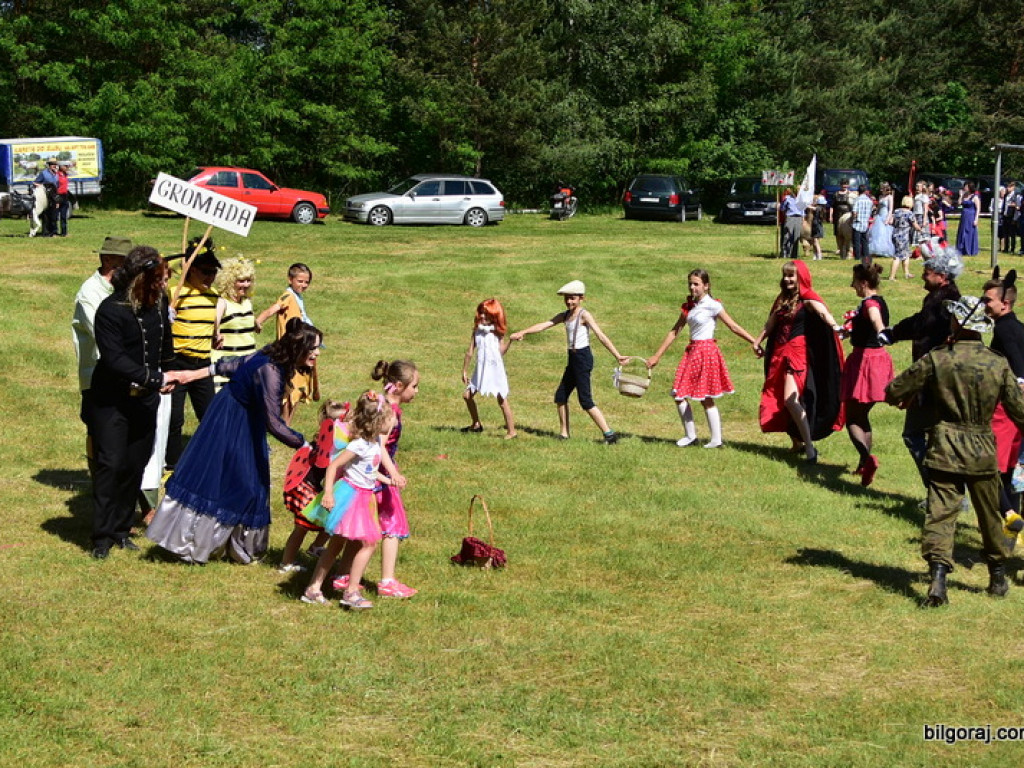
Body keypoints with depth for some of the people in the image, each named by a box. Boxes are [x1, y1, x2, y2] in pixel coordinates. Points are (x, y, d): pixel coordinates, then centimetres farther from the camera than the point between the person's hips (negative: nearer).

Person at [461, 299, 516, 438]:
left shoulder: (497, 332, -3)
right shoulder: (477, 330, 7)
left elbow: (501, 352, -13)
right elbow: (470, 352, 9)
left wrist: (510, 340, -23)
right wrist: (464, 371, 10)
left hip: (495, 369, -5)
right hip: (480, 369, 5)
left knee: (502, 400, -5)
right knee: (467, 395, 8)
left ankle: (511, 431, 1)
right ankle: (476, 424, 25)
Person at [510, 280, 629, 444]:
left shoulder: (584, 315, -11)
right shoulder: (565, 316, 11)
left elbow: (601, 336, -18)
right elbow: (544, 325, 6)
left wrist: (617, 355, -24)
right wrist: (522, 332, -4)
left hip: (583, 357, -8)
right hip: (573, 359, 8)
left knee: (585, 401, -10)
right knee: (560, 396, 12)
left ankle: (609, 434, -7)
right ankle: (564, 433, 22)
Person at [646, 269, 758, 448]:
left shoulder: (712, 305, -9)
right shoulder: (688, 306, 10)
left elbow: (733, 327, -9)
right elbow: (675, 332, 12)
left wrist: (755, 343, -15)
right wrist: (657, 356, 11)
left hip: (706, 351, -7)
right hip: (691, 351, 7)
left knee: (706, 398, -3)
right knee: (679, 395, 4)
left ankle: (716, 439, 6)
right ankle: (690, 435, 16)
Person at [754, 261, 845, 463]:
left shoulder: (807, 299, -8)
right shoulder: (783, 300, 14)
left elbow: (823, 313, -28)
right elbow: (770, 324, 26)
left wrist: (836, 327, -47)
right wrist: (757, 342, 33)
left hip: (798, 352, -8)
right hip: (780, 352, 8)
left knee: (790, 399, -21)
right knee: (776, 400, 11)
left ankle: (809, 447, -19)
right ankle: (797, 443, 24)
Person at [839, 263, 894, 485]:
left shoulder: (870, 303, -19)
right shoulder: (879, 302, 12)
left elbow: (875, 317, -44)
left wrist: (880, 332, -63)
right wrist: (849, 328, 49)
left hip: (865, 359, -9)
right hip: (879, 358, 9)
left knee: (852, 418, -5)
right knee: (862, 415, 21)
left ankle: (867, 458, -25)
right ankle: (865, 464, 27)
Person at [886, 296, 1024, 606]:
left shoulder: (936, 359, -10)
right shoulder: (998, 364, -6)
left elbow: (893, 392, -4)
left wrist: (907, 396, 19)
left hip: (944, 449, -2)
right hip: (982, 451, 2)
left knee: (940, 512, -3)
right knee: (989, 515, 18)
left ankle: (938, 577, -20)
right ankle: (998, 577, 33)